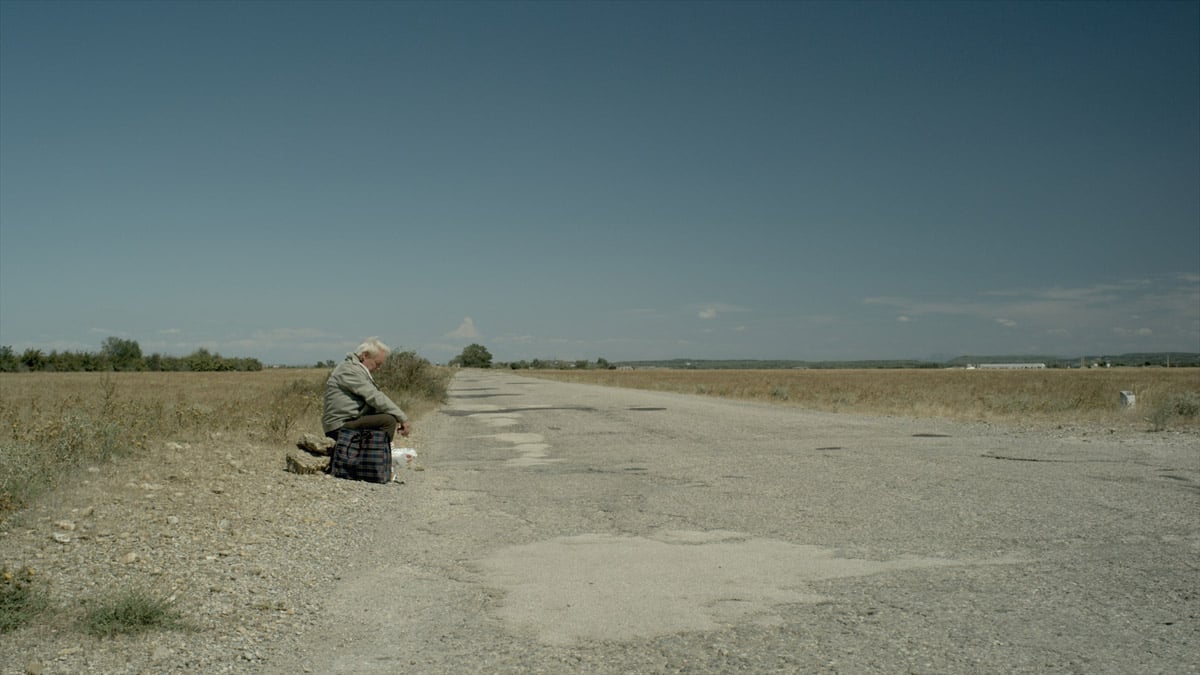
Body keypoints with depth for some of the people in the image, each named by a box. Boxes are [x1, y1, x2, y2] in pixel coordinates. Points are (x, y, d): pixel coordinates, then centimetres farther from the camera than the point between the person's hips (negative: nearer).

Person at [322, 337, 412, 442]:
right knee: (389, 421, -21)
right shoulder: (350, 369, -14)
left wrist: (399, 418, 4)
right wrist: (403, 418, -18)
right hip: (341, 425, -11)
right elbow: (375, 398, -21)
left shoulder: (358, 369, 19)